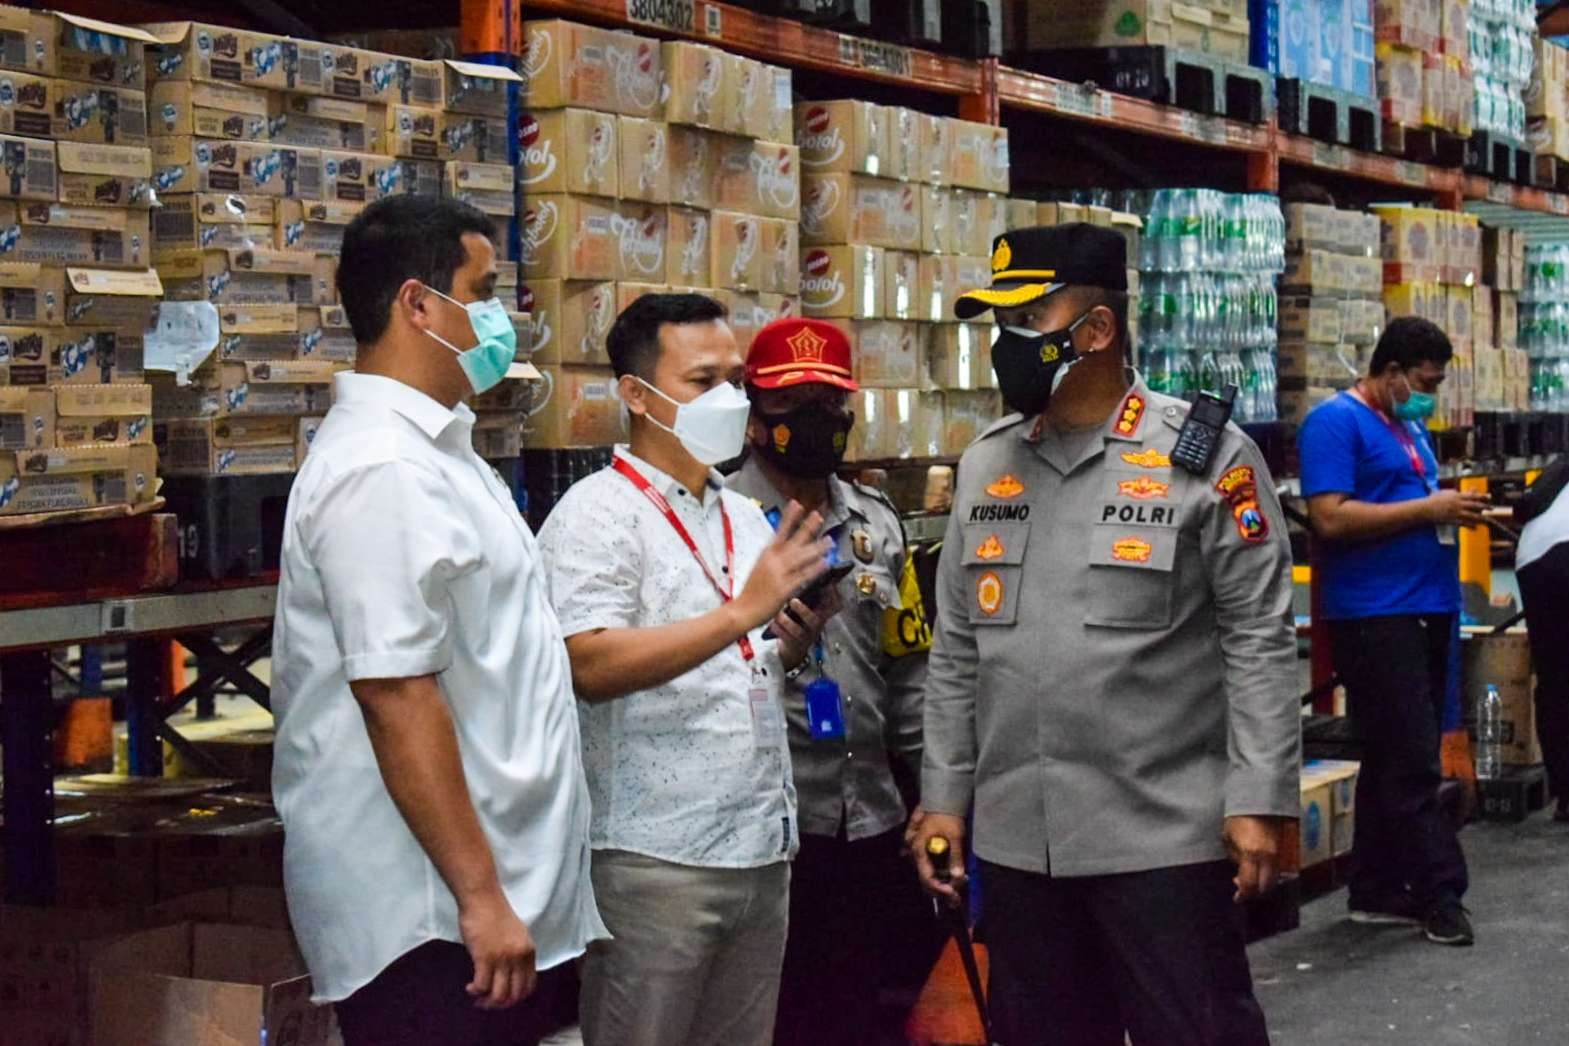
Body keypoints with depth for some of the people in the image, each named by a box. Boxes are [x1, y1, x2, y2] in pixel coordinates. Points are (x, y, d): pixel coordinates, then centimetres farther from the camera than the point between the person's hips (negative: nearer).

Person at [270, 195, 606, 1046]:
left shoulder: (427, 450, 14)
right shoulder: (382, 471, -18)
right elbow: (398, 698, -24)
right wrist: (479, 896, -24)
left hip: (489, 893, 10)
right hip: (433, 917, -10)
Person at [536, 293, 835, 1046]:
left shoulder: (746, 518, 14)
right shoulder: (597, 516, -10)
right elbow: (592, 666, -23)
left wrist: (796, 639, -1)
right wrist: (742, 611, -28)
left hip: (761, 847, 7)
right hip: (656, 857, -7)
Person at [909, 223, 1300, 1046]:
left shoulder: (1205, 457, -5)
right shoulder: (985, 466, 10)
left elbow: (1259, 640, -8)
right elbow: (957, 649, 14)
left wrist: (1259, 799, -13)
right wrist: (944, 793, 10)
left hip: (1164, 836, -5)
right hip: (1015, 839, 5)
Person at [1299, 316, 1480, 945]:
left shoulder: (1409, 426, 19)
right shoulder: (1335, 422, -9)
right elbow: (1331, 517, -19)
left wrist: (1453, 510, 7)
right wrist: (1429, 508, -17)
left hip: (1427, 609, 10)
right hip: (1374, 616, -9)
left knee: (1398, 759, 11)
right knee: (1411, 763, -8)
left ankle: (1378, 891, 17)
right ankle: (1438, 892, -3)